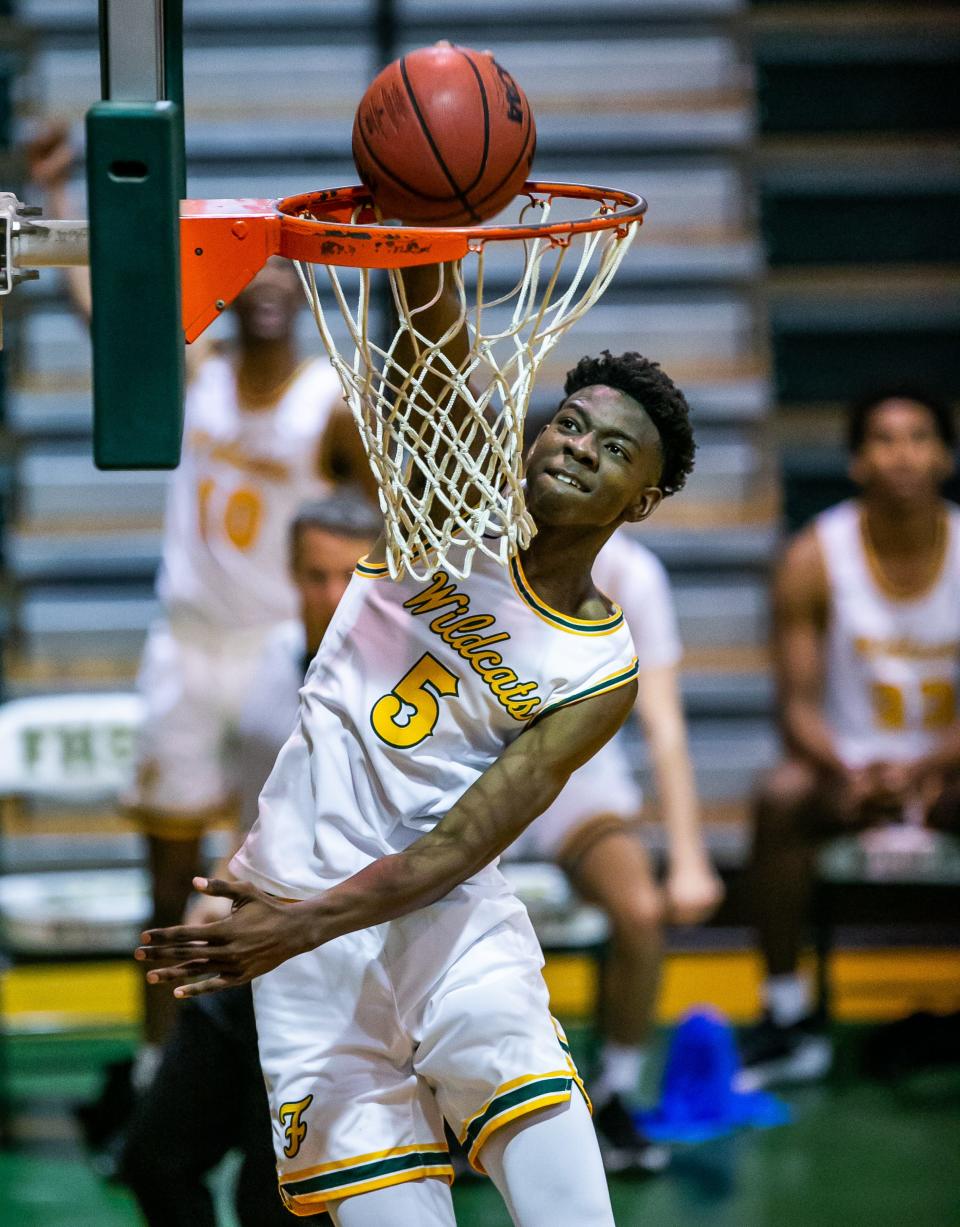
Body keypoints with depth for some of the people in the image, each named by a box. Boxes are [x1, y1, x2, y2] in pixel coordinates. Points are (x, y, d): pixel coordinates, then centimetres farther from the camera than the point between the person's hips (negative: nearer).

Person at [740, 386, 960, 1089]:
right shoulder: (815, 560, -6)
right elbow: (800, 707, -7)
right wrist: (851, 777, -27)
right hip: (850, 762, 0)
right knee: (781, 797, -32)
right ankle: (789, 1018, -23)